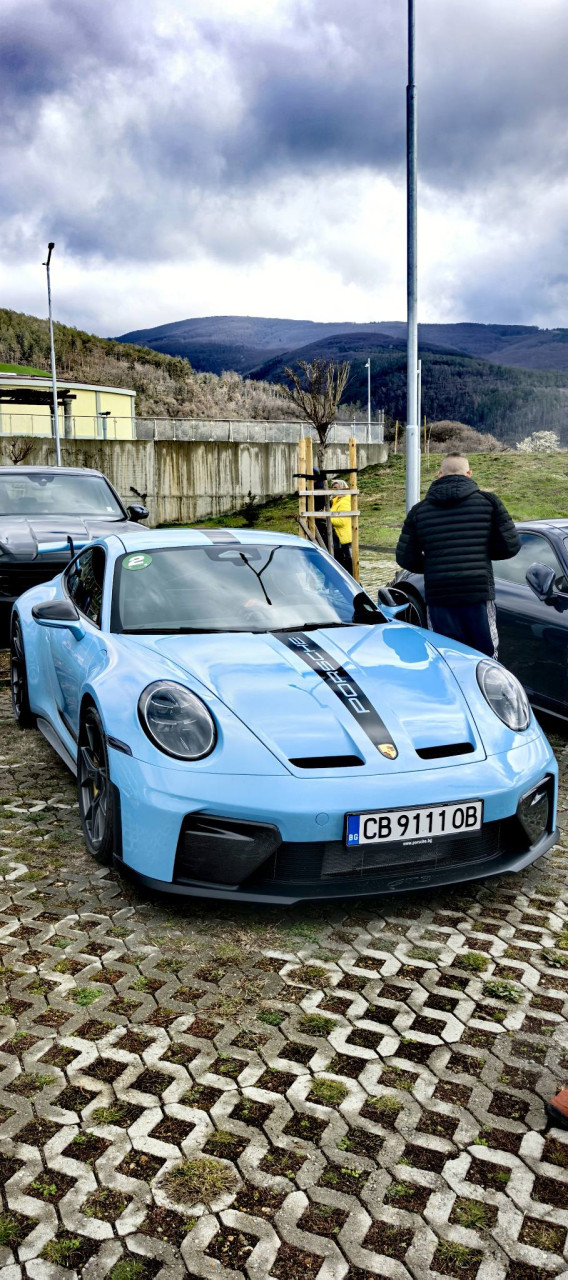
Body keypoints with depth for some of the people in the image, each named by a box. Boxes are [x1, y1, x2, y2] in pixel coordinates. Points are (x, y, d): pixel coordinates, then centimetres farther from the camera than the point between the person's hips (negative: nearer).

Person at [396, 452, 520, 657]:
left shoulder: (419, 510, 6)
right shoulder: (488, 501, 2)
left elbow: (406, 559, 3)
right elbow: (510, 546, 0)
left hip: (438, 598, 1)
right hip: (479, 594, -1)